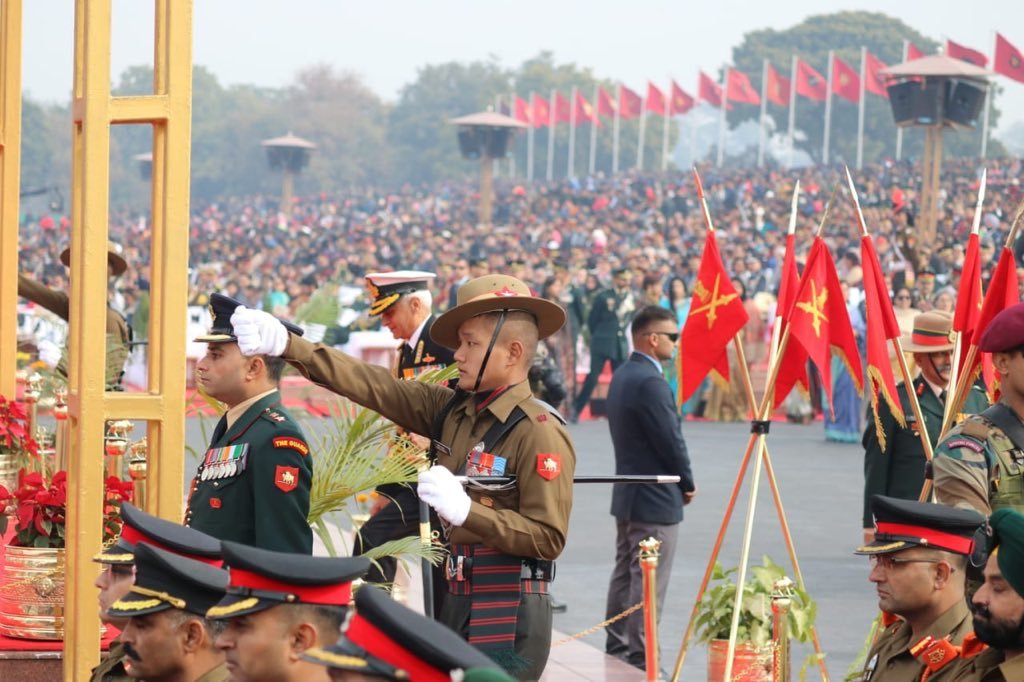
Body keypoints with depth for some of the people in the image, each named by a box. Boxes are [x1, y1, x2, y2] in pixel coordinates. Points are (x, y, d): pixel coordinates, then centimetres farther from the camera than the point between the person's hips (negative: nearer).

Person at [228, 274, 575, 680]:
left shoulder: (541, 433, -14)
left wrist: (466, 510, -26)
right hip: (452, 604, 7)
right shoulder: (451, 410, 8)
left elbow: (548, 539, -18)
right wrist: (286, 345, -7)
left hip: (508, 617, -7)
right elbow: (372, 386, 1)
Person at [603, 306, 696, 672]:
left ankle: (616, 649, 23)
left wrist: (680, 481, 11)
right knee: (648, 583, -6)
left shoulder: (621, 375, 10)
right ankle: (640, 660, -4)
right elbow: (671, 441, -19)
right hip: (655, 500, -10)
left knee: (624, 574, 16)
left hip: (626, 494, 10)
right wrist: (688, 483, -2)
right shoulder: (651, 382, -21)